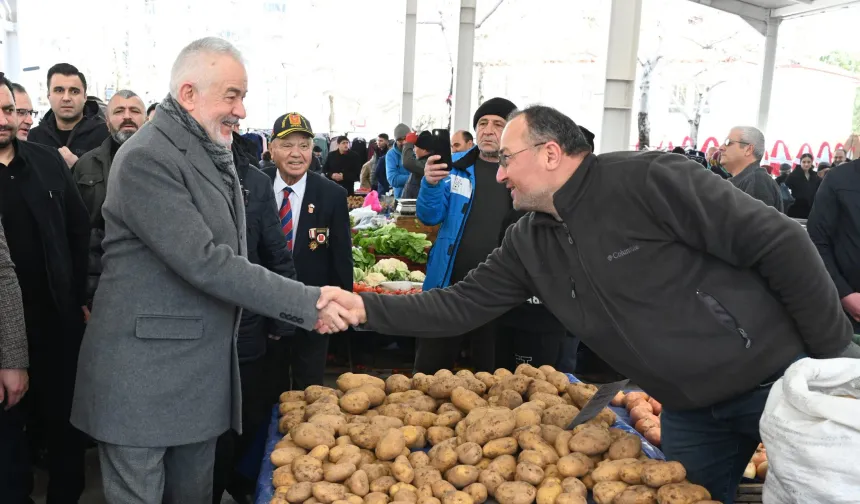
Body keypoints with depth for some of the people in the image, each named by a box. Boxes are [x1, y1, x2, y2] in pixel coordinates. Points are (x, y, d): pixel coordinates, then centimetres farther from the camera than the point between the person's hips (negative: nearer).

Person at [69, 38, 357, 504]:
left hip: (205, 372, 8)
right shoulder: (145, 158, -18)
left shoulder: (215, 153, 10)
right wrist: (308, 303, -23)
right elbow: (204, 263, -24)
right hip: (144, 375, -8)